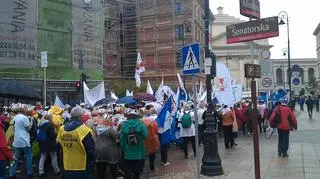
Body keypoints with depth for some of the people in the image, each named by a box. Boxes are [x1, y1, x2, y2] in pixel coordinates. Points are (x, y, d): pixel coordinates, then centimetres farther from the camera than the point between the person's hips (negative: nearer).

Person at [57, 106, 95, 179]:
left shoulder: (62, 129, -1)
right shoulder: (84, 130, -21)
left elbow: (60, 145, 12)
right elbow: (91, 149, -17)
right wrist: (92, 160, 2)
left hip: (66, 166, 6)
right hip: (81, 167, -6)